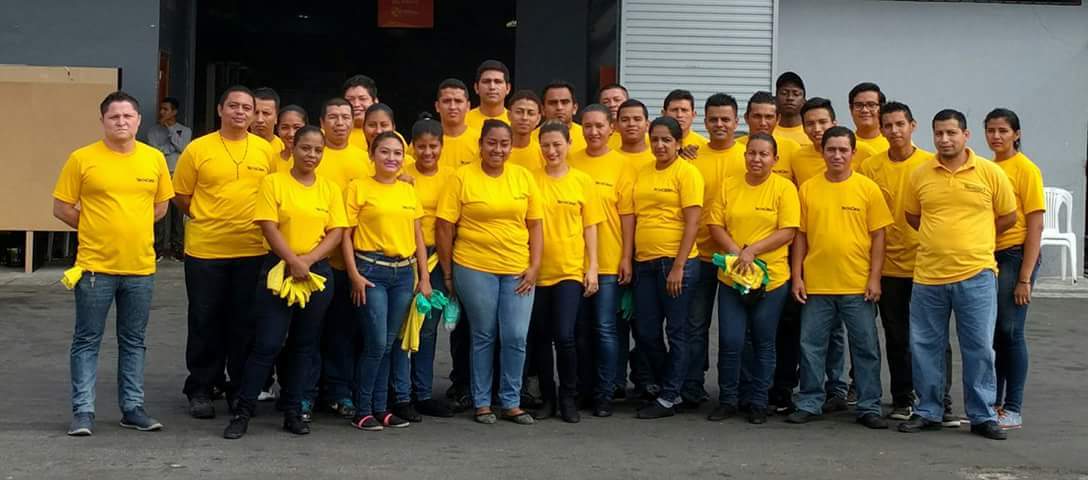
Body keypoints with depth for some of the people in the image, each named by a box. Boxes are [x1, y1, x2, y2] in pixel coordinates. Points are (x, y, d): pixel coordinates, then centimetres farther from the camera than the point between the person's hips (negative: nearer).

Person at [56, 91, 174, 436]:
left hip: (140, 268, 3)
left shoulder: (154, 159, 4)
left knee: (134, 341, 12)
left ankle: (132, 408, 21)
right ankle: (83, 411, 10)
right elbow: (61, 208, -1)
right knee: (87, 340, 3)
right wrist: (96, 228, 1)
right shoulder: (82, 159, -6)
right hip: (95, 266, -3)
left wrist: (131, 227, 8)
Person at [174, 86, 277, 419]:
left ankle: (240, 390, 21)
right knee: (205, 322, 6)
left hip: (252, 251, 2)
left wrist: (260, 220, 3)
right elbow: (180, 196, 5)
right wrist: (206, 218, 1)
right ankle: (200, 390, 18)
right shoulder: (198, 149, 0)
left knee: (245, 323, 8)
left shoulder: (266, 151, 5)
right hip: (205, 251, -1)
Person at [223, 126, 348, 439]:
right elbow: (269, 227, -8)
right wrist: (293, 261, -17)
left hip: (318, 272, 4)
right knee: (267, 343, -6)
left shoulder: (330, 189, 8)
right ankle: (243, 410, 4)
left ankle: (293, 411, 17)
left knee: (305, 344, 9)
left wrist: (309, 259, -12)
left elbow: (337, 232, 2)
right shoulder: (273, 182, -1)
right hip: (278, 269, -4)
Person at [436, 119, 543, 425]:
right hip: (475, 269, -2)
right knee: (483, 337, 8)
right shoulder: (462, 177, -4)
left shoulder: (523, 177, 6)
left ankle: (511, 402, 16)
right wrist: (447, 273, -2)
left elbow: (535, 225, 9)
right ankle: (482, 402, 21)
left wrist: (534, 266, 0)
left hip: (518, 271, 2)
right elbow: (444, 227, -3)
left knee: (516, 337, 1)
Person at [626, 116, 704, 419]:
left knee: (676, 332, 3)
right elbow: (632, 217, 14)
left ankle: (668, 398, 11)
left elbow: (692, 222, -11)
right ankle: (662, 384, 28)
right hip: (645, 261, 6)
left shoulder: (687, 173, -5)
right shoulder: (642, 173, 12)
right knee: (645, 332, 9)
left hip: (675, 262, -6)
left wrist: (678, 266, -16)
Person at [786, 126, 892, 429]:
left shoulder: (868, 189, 0)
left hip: (858, 285, -1)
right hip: (816, 284, 1)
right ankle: (810, 404, 19)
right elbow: (800, 236, 7)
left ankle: (869, 407, 15)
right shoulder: (808, 189, 4)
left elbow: (878, 236, 0)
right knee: (811, 346, 7)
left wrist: (875, 278, -6)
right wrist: (796, 276, 1)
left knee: (866, 347, 6)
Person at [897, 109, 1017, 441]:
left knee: (979, 347, 3)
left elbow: (1008, 217, 7)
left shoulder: (990, 172, -2)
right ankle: (927, 412, 21)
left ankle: (983, 416, 14)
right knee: (925, 347, 8)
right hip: (928, 275, 2)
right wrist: (942, 238, 9)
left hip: (976, 274, -2)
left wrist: (973, 239, 7)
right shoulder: (920, 175, 3)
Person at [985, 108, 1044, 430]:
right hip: (987, 257, 6)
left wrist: (1025, 277, -15)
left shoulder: (1026, 169, -8)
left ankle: (1013, 410, 5)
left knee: (1010, 332, -4)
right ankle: (993, 403, 21)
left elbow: (1036, 225, -11)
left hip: (1015, 256, -6)